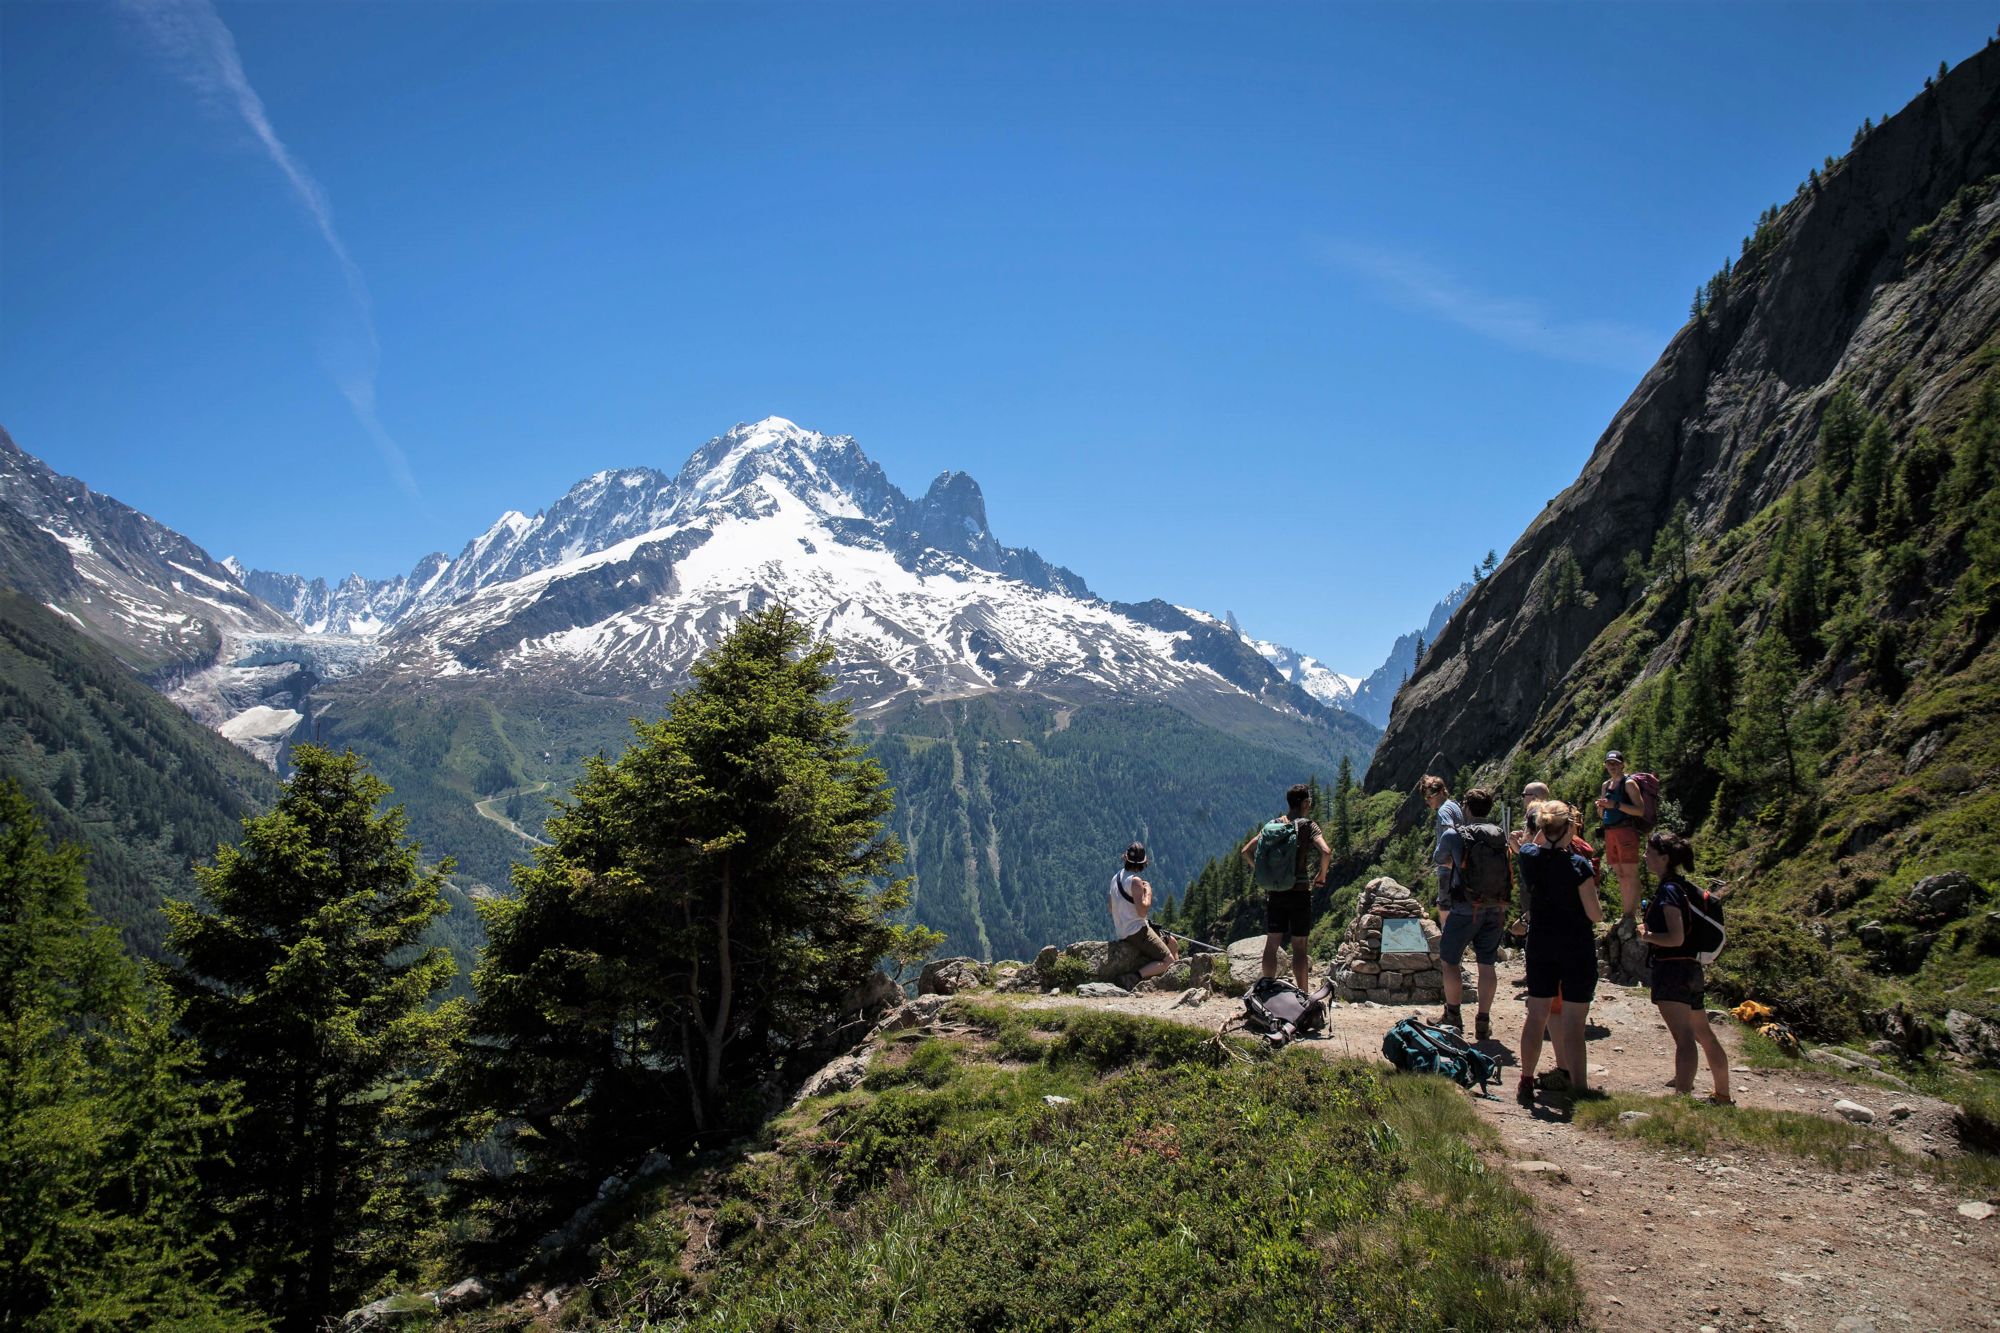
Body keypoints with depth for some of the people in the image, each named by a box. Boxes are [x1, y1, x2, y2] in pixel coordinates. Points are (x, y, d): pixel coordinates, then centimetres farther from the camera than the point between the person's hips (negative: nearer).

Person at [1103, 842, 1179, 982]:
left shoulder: (1115, 878, 10)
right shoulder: (1135, 881, -18)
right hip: (1136, 931, -9)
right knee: (1168, 961, -11)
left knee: (1171, 943, 20)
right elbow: (1142, 911, -24)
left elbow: (1111, 909, 20)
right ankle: (1137, 977, -23)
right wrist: (1148, 891, -11)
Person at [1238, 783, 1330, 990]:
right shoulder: (1308, 825, -5)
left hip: (1274, 891, 4)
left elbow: (1247, 851, 5)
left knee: (1272, 943, 7)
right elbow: (1326, 852, -20)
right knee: (1300, 945, 2)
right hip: (1300, 891, -4)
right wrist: (1322, 875, -4)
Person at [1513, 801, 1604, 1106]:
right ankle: (1579, 1088, 5)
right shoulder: (1578, 865, -18)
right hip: (1577, 947, -4)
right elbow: (1594, 914, -12)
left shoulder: (1528, 856, -5)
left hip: (1540, 944, 5)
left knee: (1536, 1014, 14)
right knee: (1573, 1021, 0)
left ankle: (1526, 1081, 19)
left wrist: (1544, 826, 14)